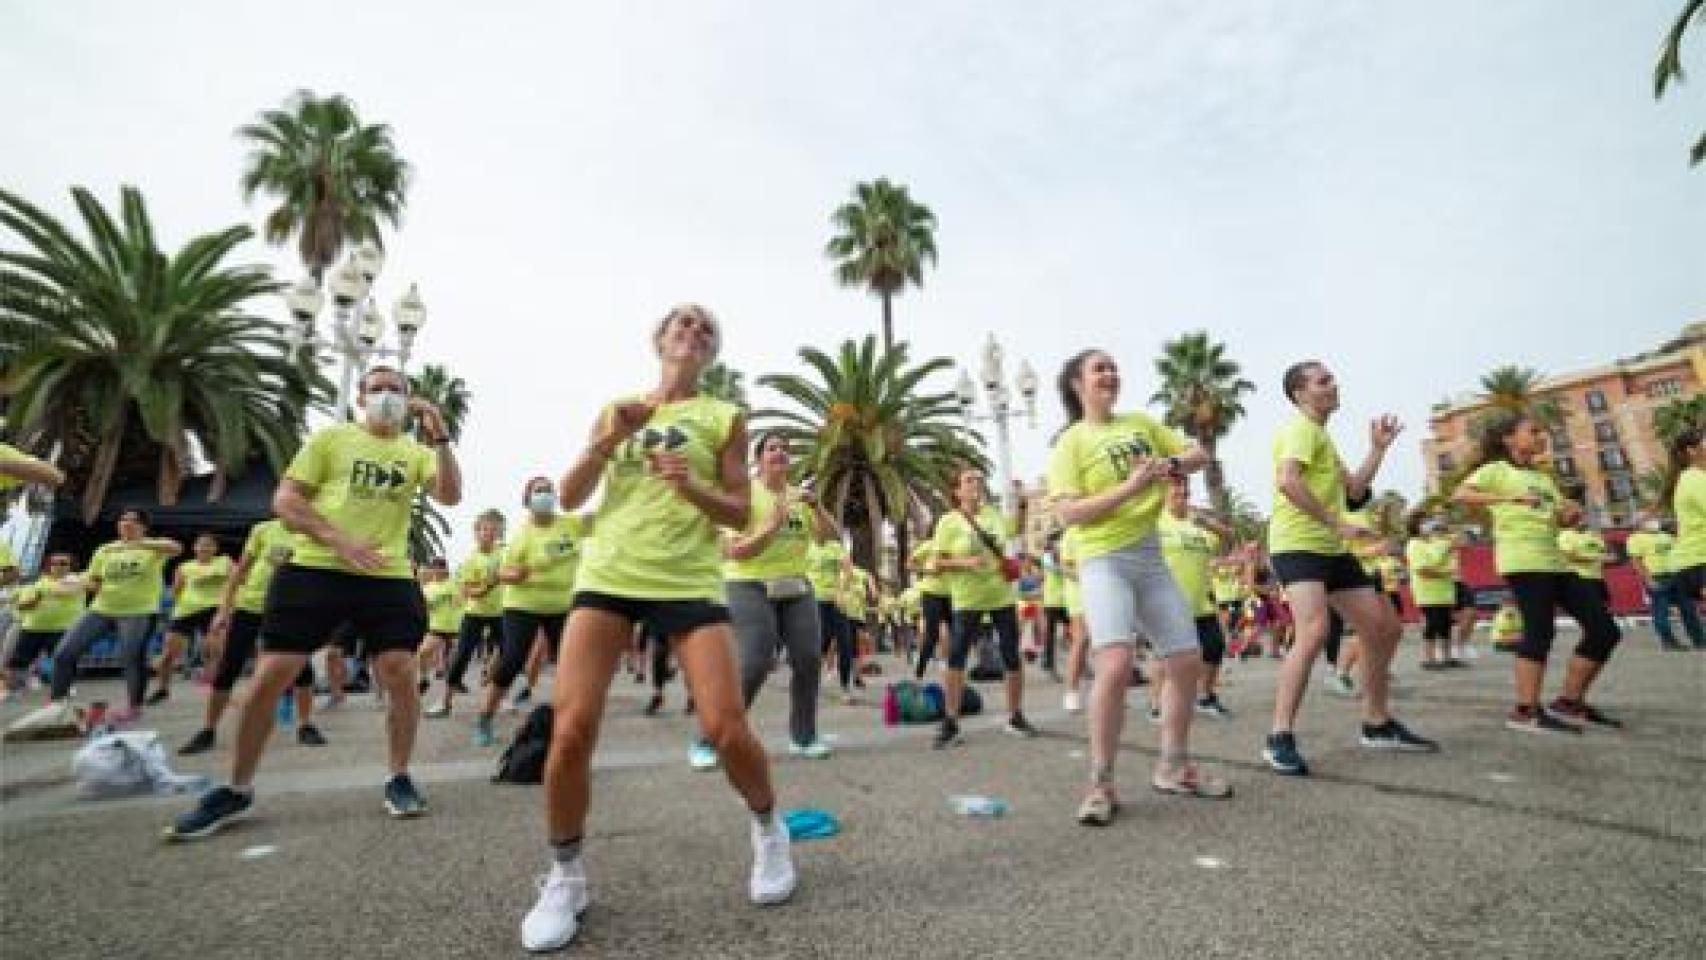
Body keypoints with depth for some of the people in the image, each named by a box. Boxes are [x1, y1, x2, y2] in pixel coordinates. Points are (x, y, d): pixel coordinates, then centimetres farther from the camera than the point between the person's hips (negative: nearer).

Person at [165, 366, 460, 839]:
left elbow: (451, 496, -7)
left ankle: (399, 779, 10)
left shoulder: (417, 453, 9)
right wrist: (341, 541, -11)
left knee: (400, 674, -7)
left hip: (389, 578, 0)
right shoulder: (330, 438, 8)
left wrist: (440, 439, -17)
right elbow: (284, 501, 3)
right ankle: (237, 789, 21)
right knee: (270, 676, 1)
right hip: (315, 570, 0)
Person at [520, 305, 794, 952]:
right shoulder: (616, 410, 13)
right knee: (571, 729, -9)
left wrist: (691, 486, -17)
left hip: (690, 582, -2)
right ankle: (564, 879, 17)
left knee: (727, 730, -9)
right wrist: (608, 439, -9)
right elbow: (568, 499, 7)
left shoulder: (725, 417, 6)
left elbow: (741, 514, 2)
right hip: (607, 576, 3)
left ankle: (769, 831, 23)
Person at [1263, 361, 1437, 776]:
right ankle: (1280, 740, -22)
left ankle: (1378, 725, 29)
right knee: (1314, 630, -28)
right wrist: (1336, 523, -22)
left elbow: (1354, 490, 25)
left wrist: (1379, 446, 19)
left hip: (1331, 549, 11)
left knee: (1385, 627, 14)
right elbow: (1287, 481, -27)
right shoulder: (1301, 428, -9)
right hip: (1297, 545, -11)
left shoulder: (1321, 435, 24)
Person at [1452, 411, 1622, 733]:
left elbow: (1562, 519, 21)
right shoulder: (1497, 469, 1)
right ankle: (1526, 711, -7)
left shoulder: (1544, 478, 24)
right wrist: (1508, 498, -23)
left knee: (1605, 629, 6)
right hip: (1522, 560, -9)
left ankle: (1569, 703, 14)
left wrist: (1572, 511, 0)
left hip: (1555, 561, 9)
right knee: (1540, 631, -12)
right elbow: (1460, 495, -15)